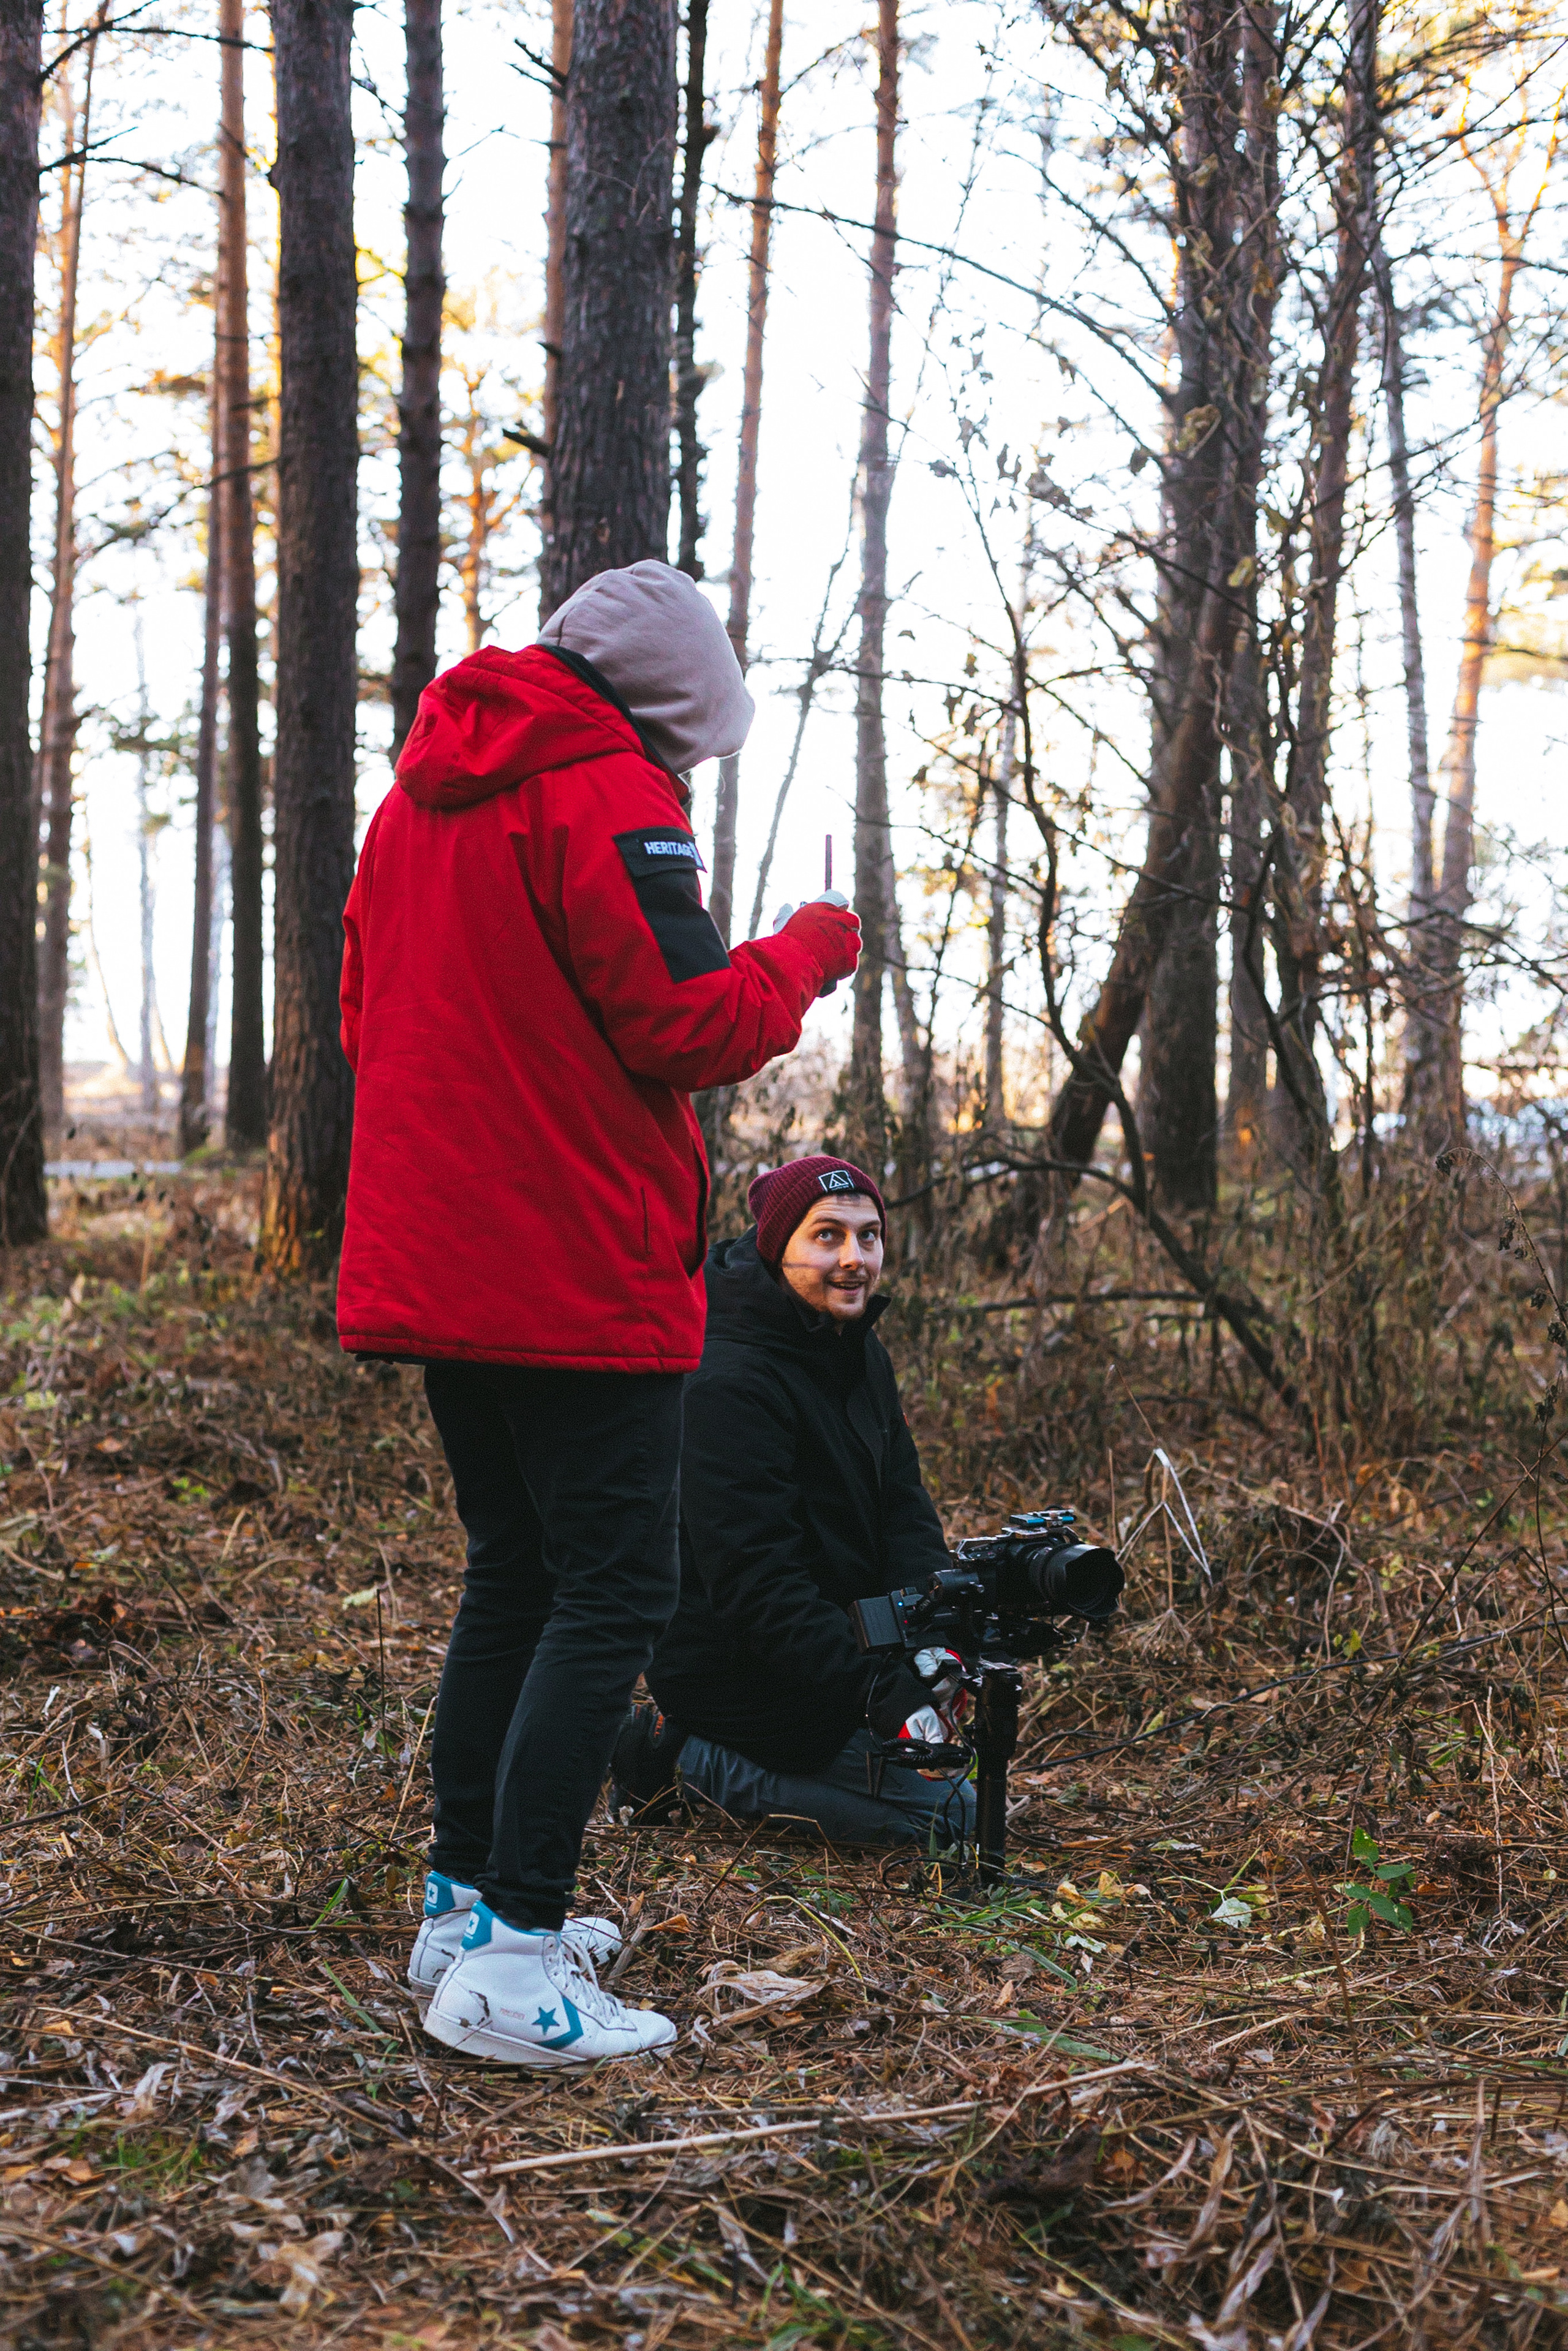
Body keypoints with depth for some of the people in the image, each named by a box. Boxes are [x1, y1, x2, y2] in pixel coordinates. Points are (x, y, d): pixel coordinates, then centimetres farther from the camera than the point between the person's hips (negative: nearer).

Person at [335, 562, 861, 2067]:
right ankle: (509, 1961, -7)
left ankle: (464, 1900, 24)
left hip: (434, 1260, 9)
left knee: (513, 1573, 18)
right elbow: (690, 1027, -17)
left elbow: (366, 1016, 22)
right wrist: (804, 951, -1)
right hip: (579, 1272, -9)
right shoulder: (607, 797, -12)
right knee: (613, 1591, -4)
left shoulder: (417, 795, 16)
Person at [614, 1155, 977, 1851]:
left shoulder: (858, 1350, 6)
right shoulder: (728, 1385, -25)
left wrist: (931, 1640, -15)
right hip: (734, 1672, -9)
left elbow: (903, 1504, 4)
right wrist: (886, 1695, -32)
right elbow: (757, 1585, -28)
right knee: (949, 1811, -9)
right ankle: (688, 1755, -3)